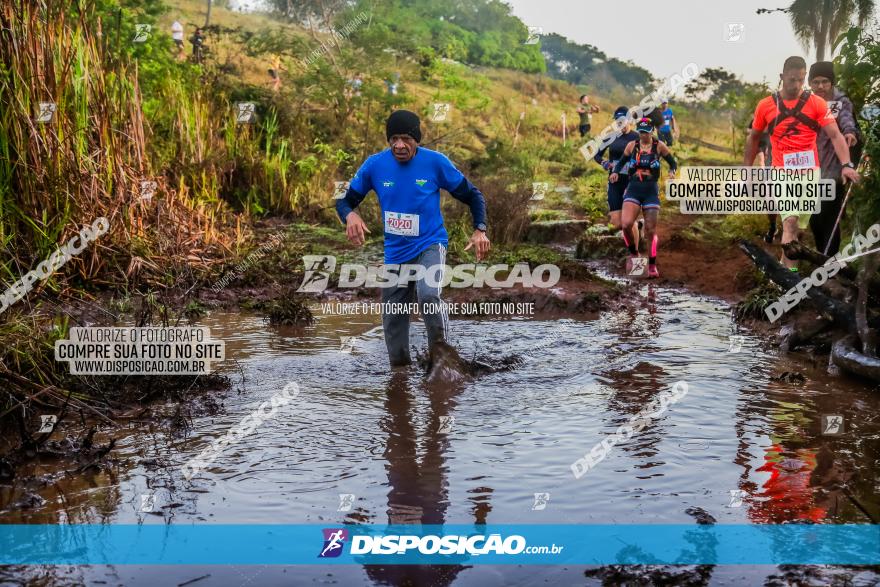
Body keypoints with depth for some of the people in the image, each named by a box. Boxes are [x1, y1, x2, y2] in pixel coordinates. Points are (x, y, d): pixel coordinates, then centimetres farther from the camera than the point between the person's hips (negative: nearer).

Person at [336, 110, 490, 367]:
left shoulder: (436, 162, -11)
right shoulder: (375, 165, -7)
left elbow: (472, 195, 0)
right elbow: (344, 200, 0)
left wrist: (480, 230, -16)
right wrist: (350, 215, -24)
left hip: (430, 244, -3)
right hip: (395, 252, 3)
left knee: (428, 295, -32)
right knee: (393, 319, 10)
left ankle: (440, 353, -10)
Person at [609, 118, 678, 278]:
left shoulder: (659, 146, 0)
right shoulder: (632, 145, 4)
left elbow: (673, 163, 8)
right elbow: (621, 161, 16)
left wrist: (672, 172, -13)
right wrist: (615, 172, -3)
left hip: (651, 191, -1)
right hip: (633, 189, 1)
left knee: (651, 230, 0)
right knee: (626, 224, -20)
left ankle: (652, 266, 13)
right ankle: (634, 253, 7)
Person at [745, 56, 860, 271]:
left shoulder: (816, 103, 0)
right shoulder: (765, 105, 3)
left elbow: (835, 135, -6)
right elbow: (754, 138, 15)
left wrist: (846, 165, -20)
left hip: (809, 173, 1)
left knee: (797, 228, 10)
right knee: (790, 221, -20)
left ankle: (784, 265, 29)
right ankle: (790, 271, -21)